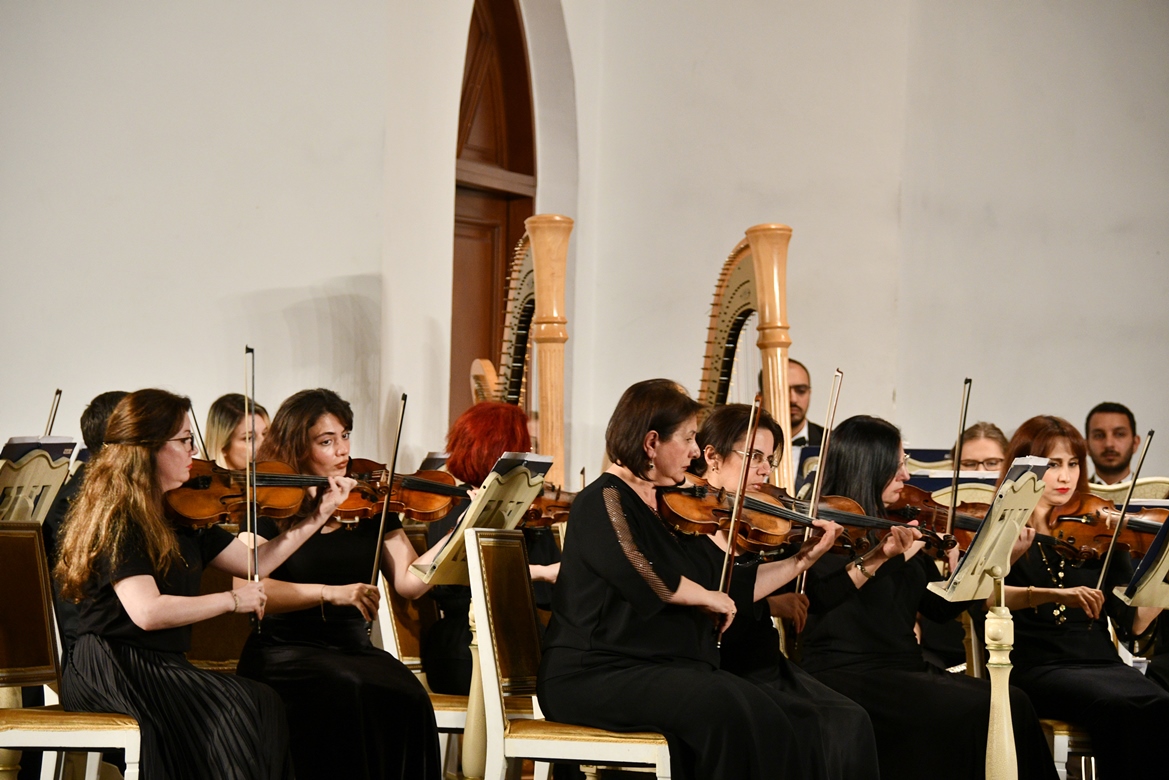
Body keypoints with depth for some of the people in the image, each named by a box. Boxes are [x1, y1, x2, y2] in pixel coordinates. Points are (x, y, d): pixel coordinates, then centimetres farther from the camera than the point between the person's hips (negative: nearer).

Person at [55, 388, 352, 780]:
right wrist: (231, 600, -15)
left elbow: (255, 562, 19)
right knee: (235, 706, -27)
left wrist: (320, 515, 15)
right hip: (114, 669, -8)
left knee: (266, 703, -18)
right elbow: (146, 611, -24)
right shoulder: (118, 521, -13)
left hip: (161, 664, 8)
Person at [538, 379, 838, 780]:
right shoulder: (604, 502, -7)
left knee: (762, 709, -21)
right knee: (723, 707, -32)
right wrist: (707, 596, -7)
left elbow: (732, 590, 22)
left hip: (674, 669, 7)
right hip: (597, 677, -7)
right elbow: (643, 575, -23)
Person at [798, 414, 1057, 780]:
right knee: (971, 712, -27)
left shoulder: (902, 527, 18)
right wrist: (878, 558, -34)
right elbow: (819, 592, -22)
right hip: (847, 677, -7)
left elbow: (941, 606, 16)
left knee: (1012, 705, -17)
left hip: (905, 670, 7)